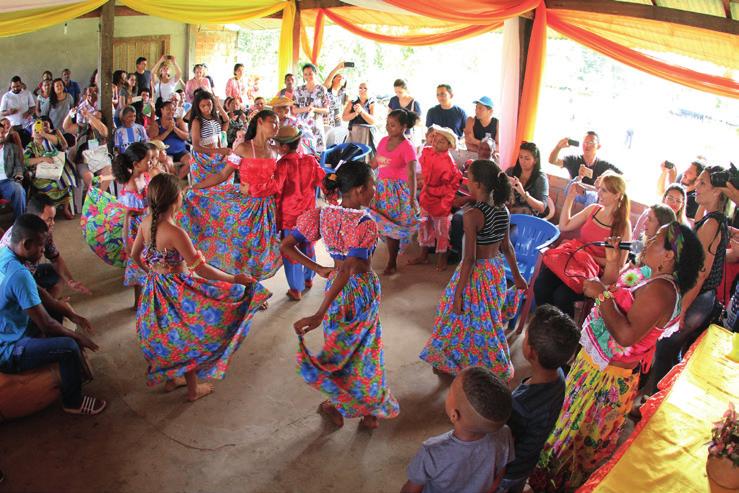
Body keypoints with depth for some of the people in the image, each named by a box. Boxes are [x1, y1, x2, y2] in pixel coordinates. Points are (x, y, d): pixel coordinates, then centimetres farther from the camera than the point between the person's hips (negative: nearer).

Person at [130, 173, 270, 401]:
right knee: (189, 338, 13)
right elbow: (200, 269, -27)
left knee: (167, 334, 26)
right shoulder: (175, 232, -30)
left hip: (155, 287, 7)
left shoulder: (146, 222, -7)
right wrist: (235, 279, -19)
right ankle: (193, 389, 30)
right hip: (177, 291, -7)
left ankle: (170, 379, 46)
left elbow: (135, 255, 8)